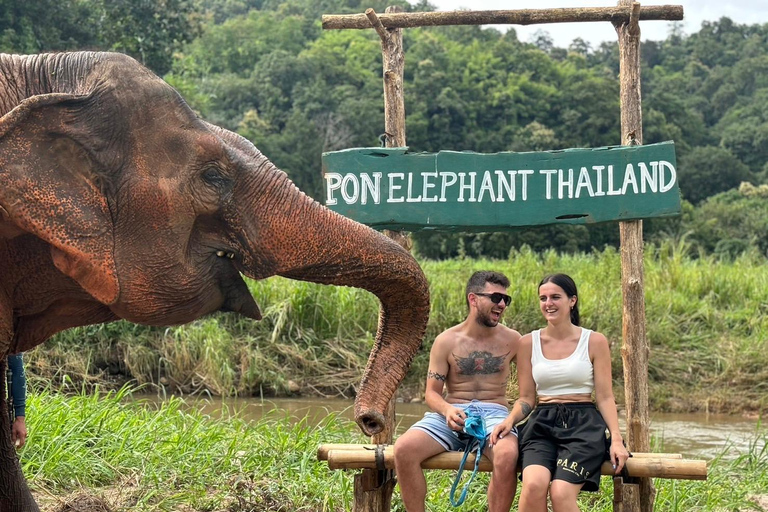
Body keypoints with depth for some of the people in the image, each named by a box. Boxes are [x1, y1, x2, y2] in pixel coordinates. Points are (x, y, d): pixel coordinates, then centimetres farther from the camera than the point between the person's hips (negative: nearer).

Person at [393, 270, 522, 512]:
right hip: (452, 413, 1)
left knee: (507, 455, -36)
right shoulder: (446, 341, 6)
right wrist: (447, 410, -18)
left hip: (493, 413, -1)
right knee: (404, 449, -27)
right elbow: (432, 392, 5)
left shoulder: (512, 340, 7)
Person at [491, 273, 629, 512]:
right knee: (534, 485, -32)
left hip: (584, 423, -1)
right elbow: (526, 398, 13)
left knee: (561, 493, -29)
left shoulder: (595, 342, 6)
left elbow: (605, 397, 4)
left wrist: (616, 439, -9)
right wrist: (509, 420, -8)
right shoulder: (528, 343, 10)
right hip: (542, 423, 1)